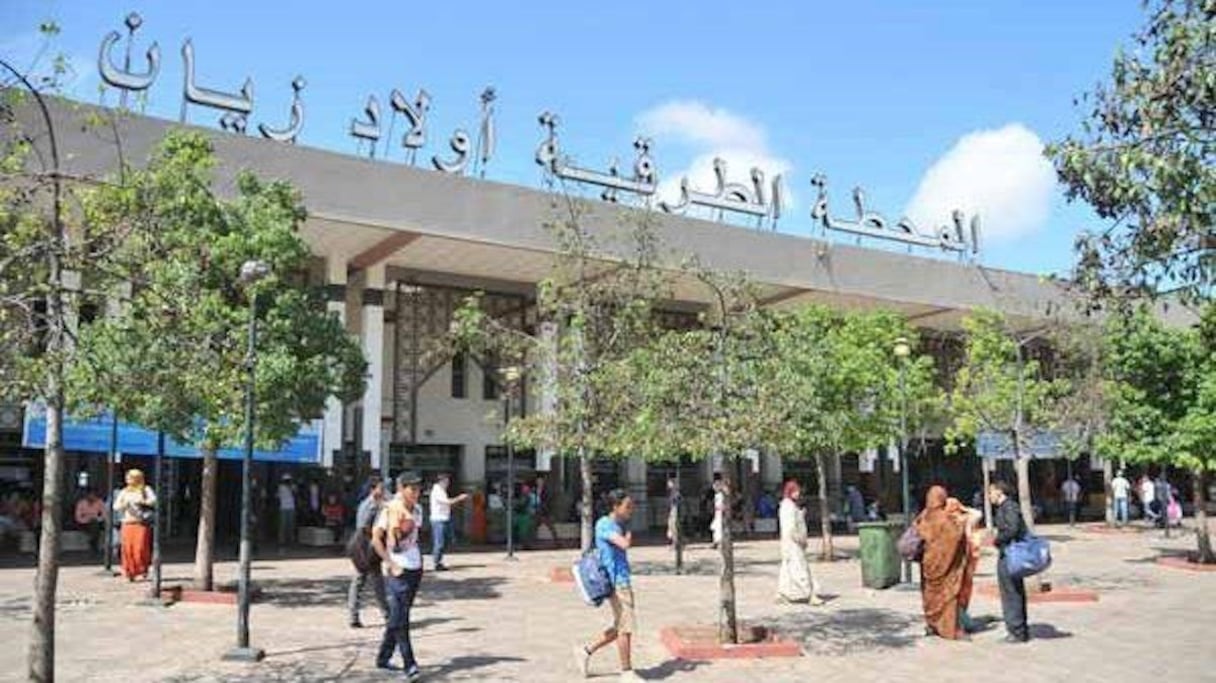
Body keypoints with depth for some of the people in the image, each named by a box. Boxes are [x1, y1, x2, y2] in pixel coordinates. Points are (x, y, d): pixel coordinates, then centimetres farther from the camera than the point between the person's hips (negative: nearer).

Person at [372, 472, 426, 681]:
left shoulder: (417, 510, 9)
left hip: (415, 568, 7)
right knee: (400, 618, -7)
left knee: (397, 617, 13)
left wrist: (418, 557, 9)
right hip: (397, 569, -7)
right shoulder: (390, 509, -10)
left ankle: (383, 658, 25)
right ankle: (410, 665, -6)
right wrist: (390, 564, -14)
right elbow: (376, 538, -11)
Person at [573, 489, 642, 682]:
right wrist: (629, 533, -6)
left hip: (623, 581, 9)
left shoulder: (619, 525, 14)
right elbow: (625, 544, -25)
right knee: (626, 627, -2)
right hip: (617, 582, -9)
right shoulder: (604, 524, -14)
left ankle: (586, 651, 25)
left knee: (620, 627, 15)